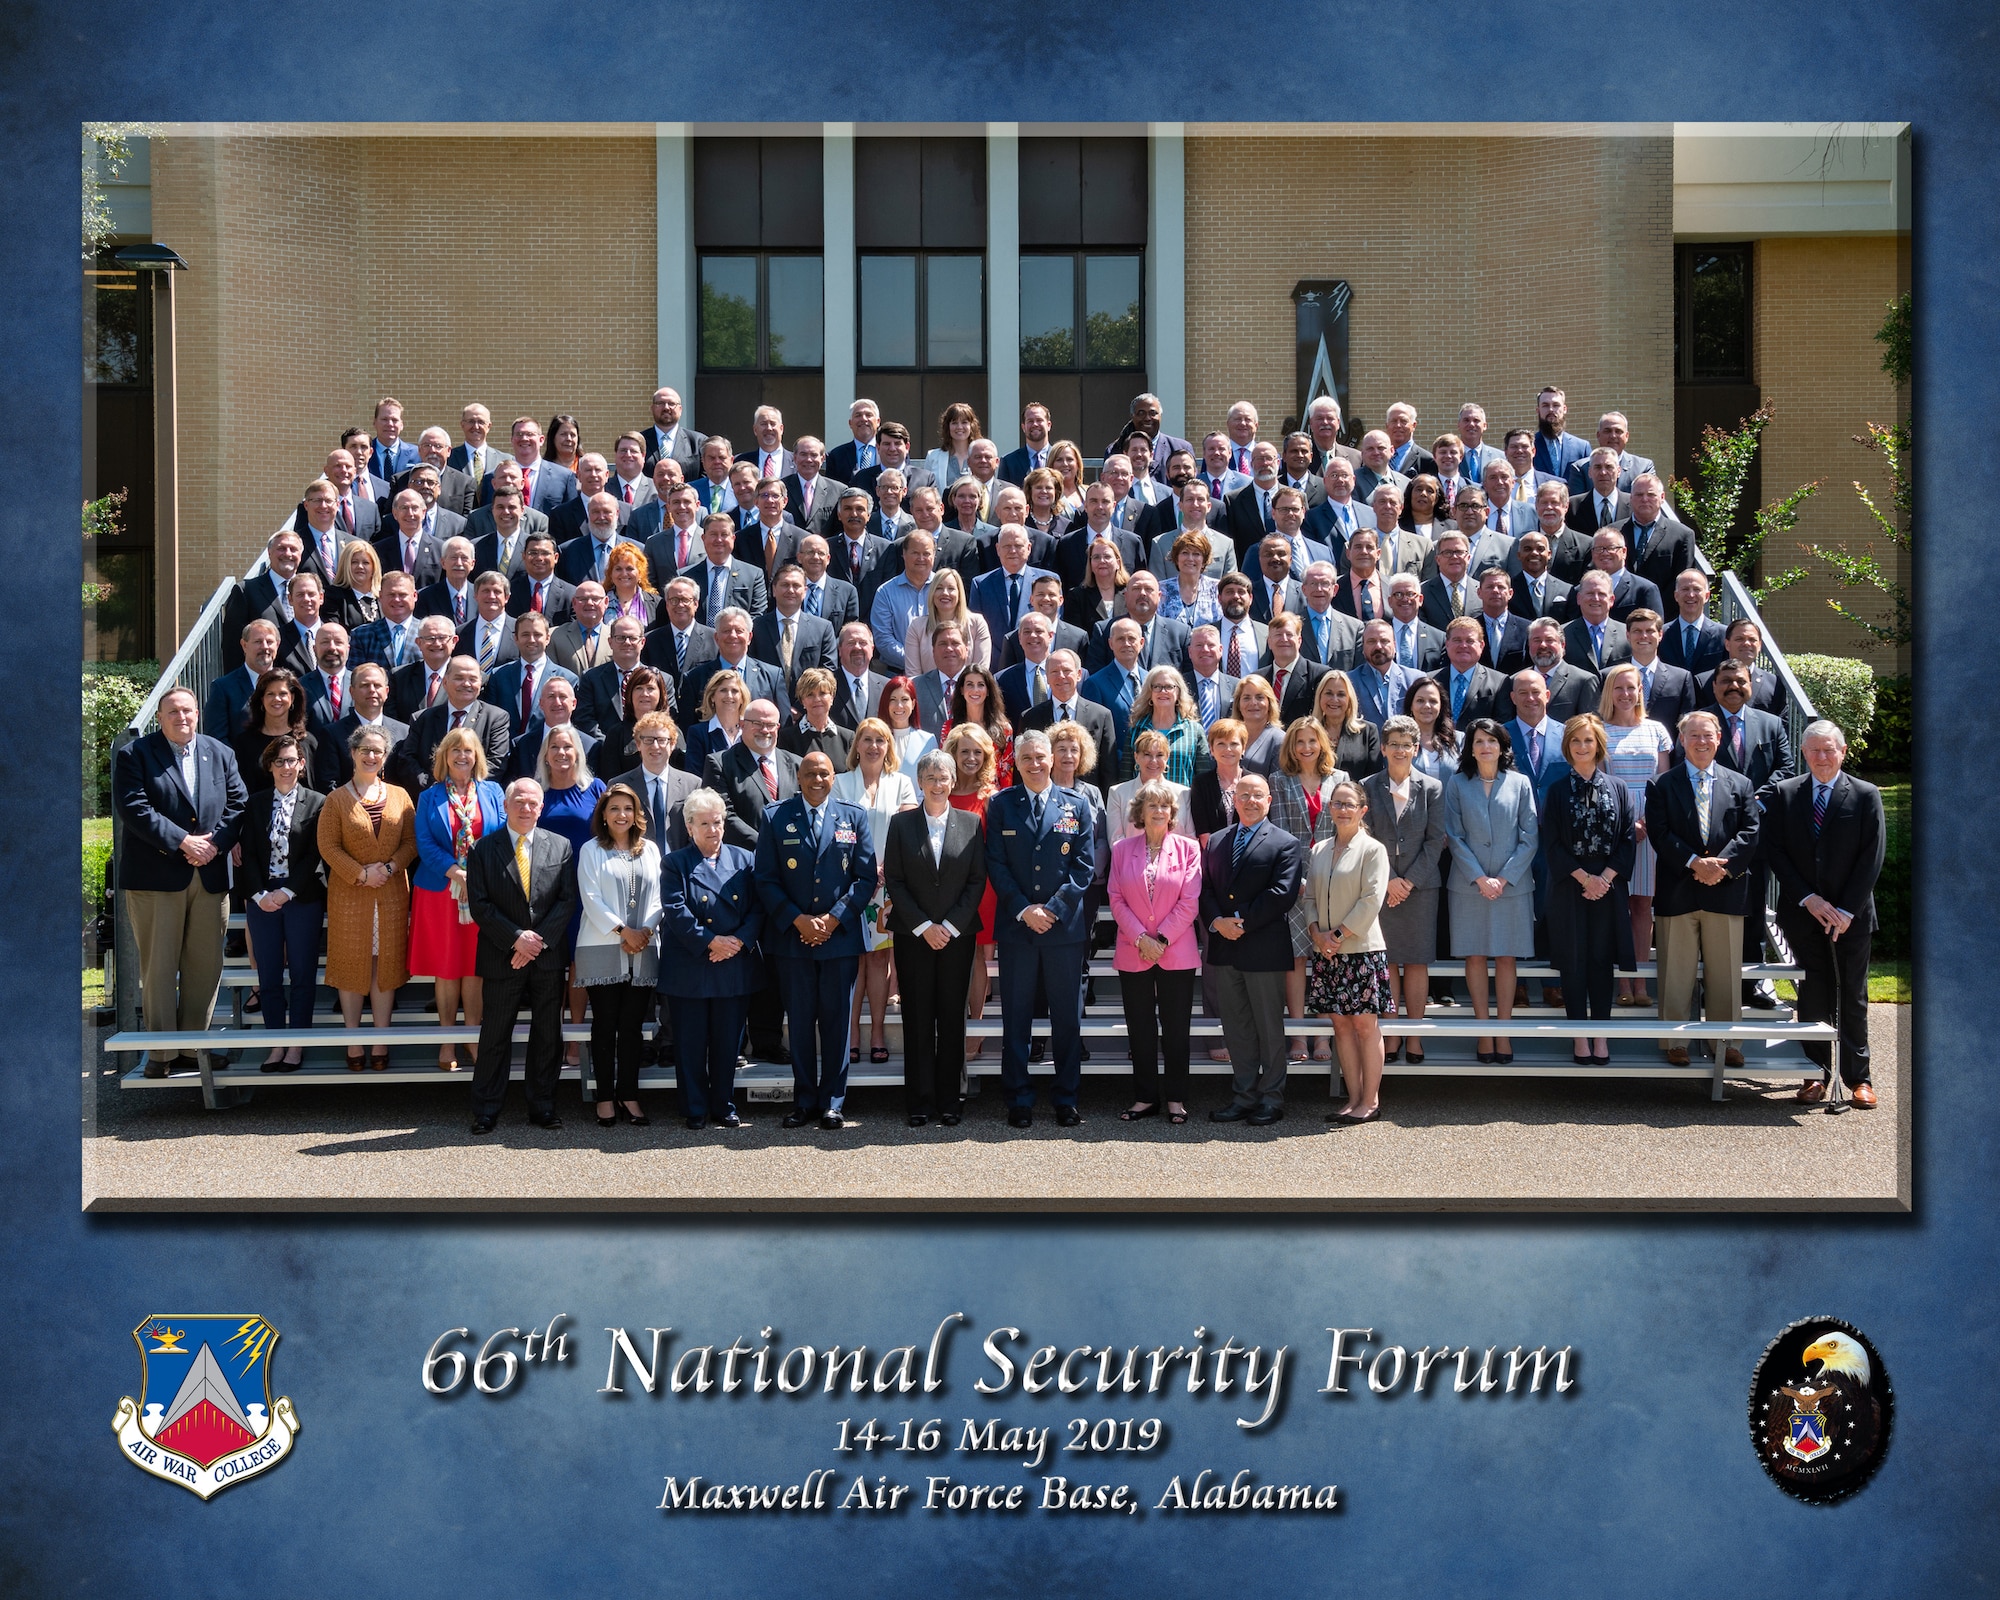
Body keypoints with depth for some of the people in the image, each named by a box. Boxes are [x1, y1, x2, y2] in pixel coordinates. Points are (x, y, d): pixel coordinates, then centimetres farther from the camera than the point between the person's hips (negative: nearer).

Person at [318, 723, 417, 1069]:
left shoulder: (399, 796, 8)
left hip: (392, 894, 2)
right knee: (351, 965, 2)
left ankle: (381, 1042, 9)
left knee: (386, 966, 4)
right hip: (349, 894, -2)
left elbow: (411, 841, 4)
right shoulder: (337, 799, 0)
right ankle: (353, 1042, 8)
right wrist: (361, 873, -13)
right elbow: (328, 846, -5)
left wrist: (390, 866, -12)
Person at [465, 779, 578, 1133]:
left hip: (549, 956, 2)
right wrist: (516, 939, -13)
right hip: (502, 958, -2)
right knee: (495, 1034, 3)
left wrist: (540, 941, -10)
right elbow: (479, 904, -4)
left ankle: (542, 1107, 17)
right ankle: (486, 1111, 10)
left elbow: (567, 900, 1)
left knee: (547, 1035, 7)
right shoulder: (484, 848, 1)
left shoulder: (560, 846, 6)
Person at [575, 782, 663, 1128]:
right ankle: (605, 1097, 6)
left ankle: (628, 1095, 9)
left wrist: (645, 931, -8)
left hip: (643, 950, 3)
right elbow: (591, 898, -4)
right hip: (602, 948, -3)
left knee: (633, 1025, 3)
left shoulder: (650, 850, 13)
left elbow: (657, 896, 9)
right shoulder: (591, 850, 4)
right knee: (605, 1024, 1)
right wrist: (623, 931, -12)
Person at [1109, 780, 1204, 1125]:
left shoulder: (1188, 848, 0)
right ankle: (1145, 1097, 15)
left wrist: (1162, 940, -11)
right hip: (1133, 954, 2)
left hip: (1177, 953, -2)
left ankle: (1176, 1098, 11)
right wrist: (1141, 939, -10)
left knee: (1175, 1028, 2)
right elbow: (1117, 899, 1)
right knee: (1140, 1029, 7)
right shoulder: (1122, 850, 6)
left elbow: (1189, 902, -5)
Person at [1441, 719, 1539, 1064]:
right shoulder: (1457, 784, 4)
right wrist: (1479, 878, -9)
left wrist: (1504, 878, -9)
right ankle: (1483, 1031, 7)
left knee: (1506, 957, 1)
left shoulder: (1519, 784, 4)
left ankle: (1504, 1032, 6)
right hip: (1469, 884, 0)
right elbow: (1454, 837, 0)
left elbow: (1529, 838, 1)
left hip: (1512, 884, 0)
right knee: (1475, 956, 1)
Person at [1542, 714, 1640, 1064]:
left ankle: (1600, 1034, 8)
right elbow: (1552, 842, -2)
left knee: (1602, 959, 2)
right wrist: (1584, 877, -12)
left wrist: (1606, 877, -11)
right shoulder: (1557, 790, 2)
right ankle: (1579, 1035, 8)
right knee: (1573, 962, 1)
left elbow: (1629, 838, 1)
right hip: (1568, 887, -1)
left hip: (1608, 886, 1)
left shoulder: (1617, 789, 6)